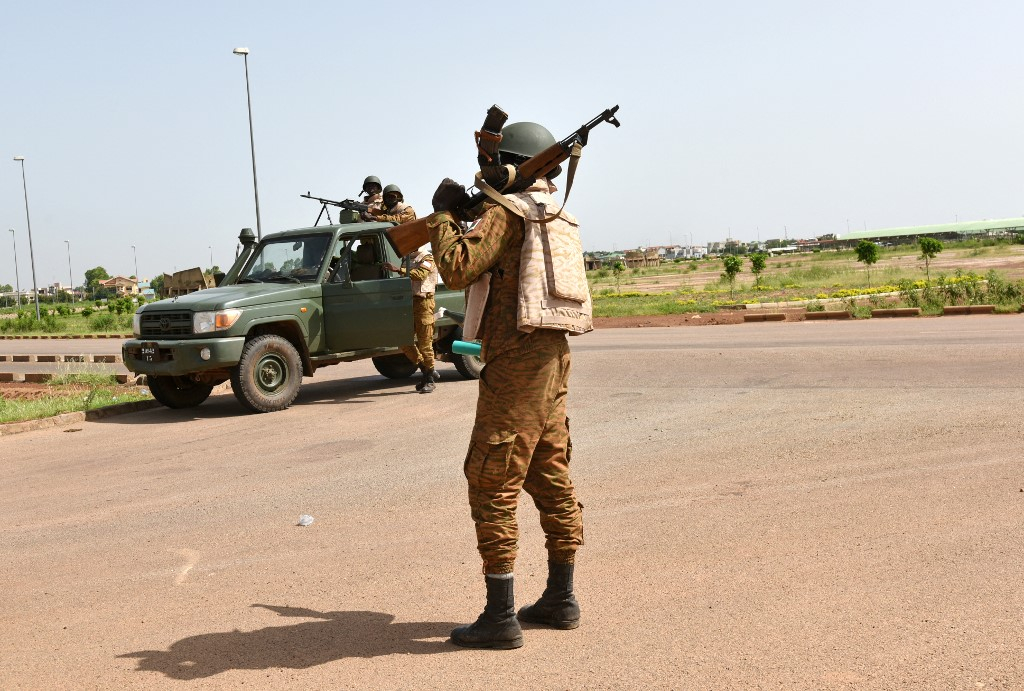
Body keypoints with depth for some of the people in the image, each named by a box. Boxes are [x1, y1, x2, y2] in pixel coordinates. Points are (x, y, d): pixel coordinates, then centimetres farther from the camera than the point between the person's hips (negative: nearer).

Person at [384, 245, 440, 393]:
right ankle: (427, 371, 18)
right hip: (409, 302, 8)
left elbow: (420, 275, -24)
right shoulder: (407, 259, 20)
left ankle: (429, 381, 3)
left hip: (423, 302, -8)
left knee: (425, 343, -6)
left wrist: (398, 269, -30)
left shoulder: (427, 258, -4)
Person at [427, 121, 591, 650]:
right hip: (554, 357, 9)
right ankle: (560, 600, 22)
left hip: (516, 362, -9)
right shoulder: (561, 219, 17)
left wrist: (443, 214, -3)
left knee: (492, 486, -5)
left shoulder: (506, 210, -8)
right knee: (552, 478, 13)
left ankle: (499, 617, -3)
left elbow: (458, 269, -18)